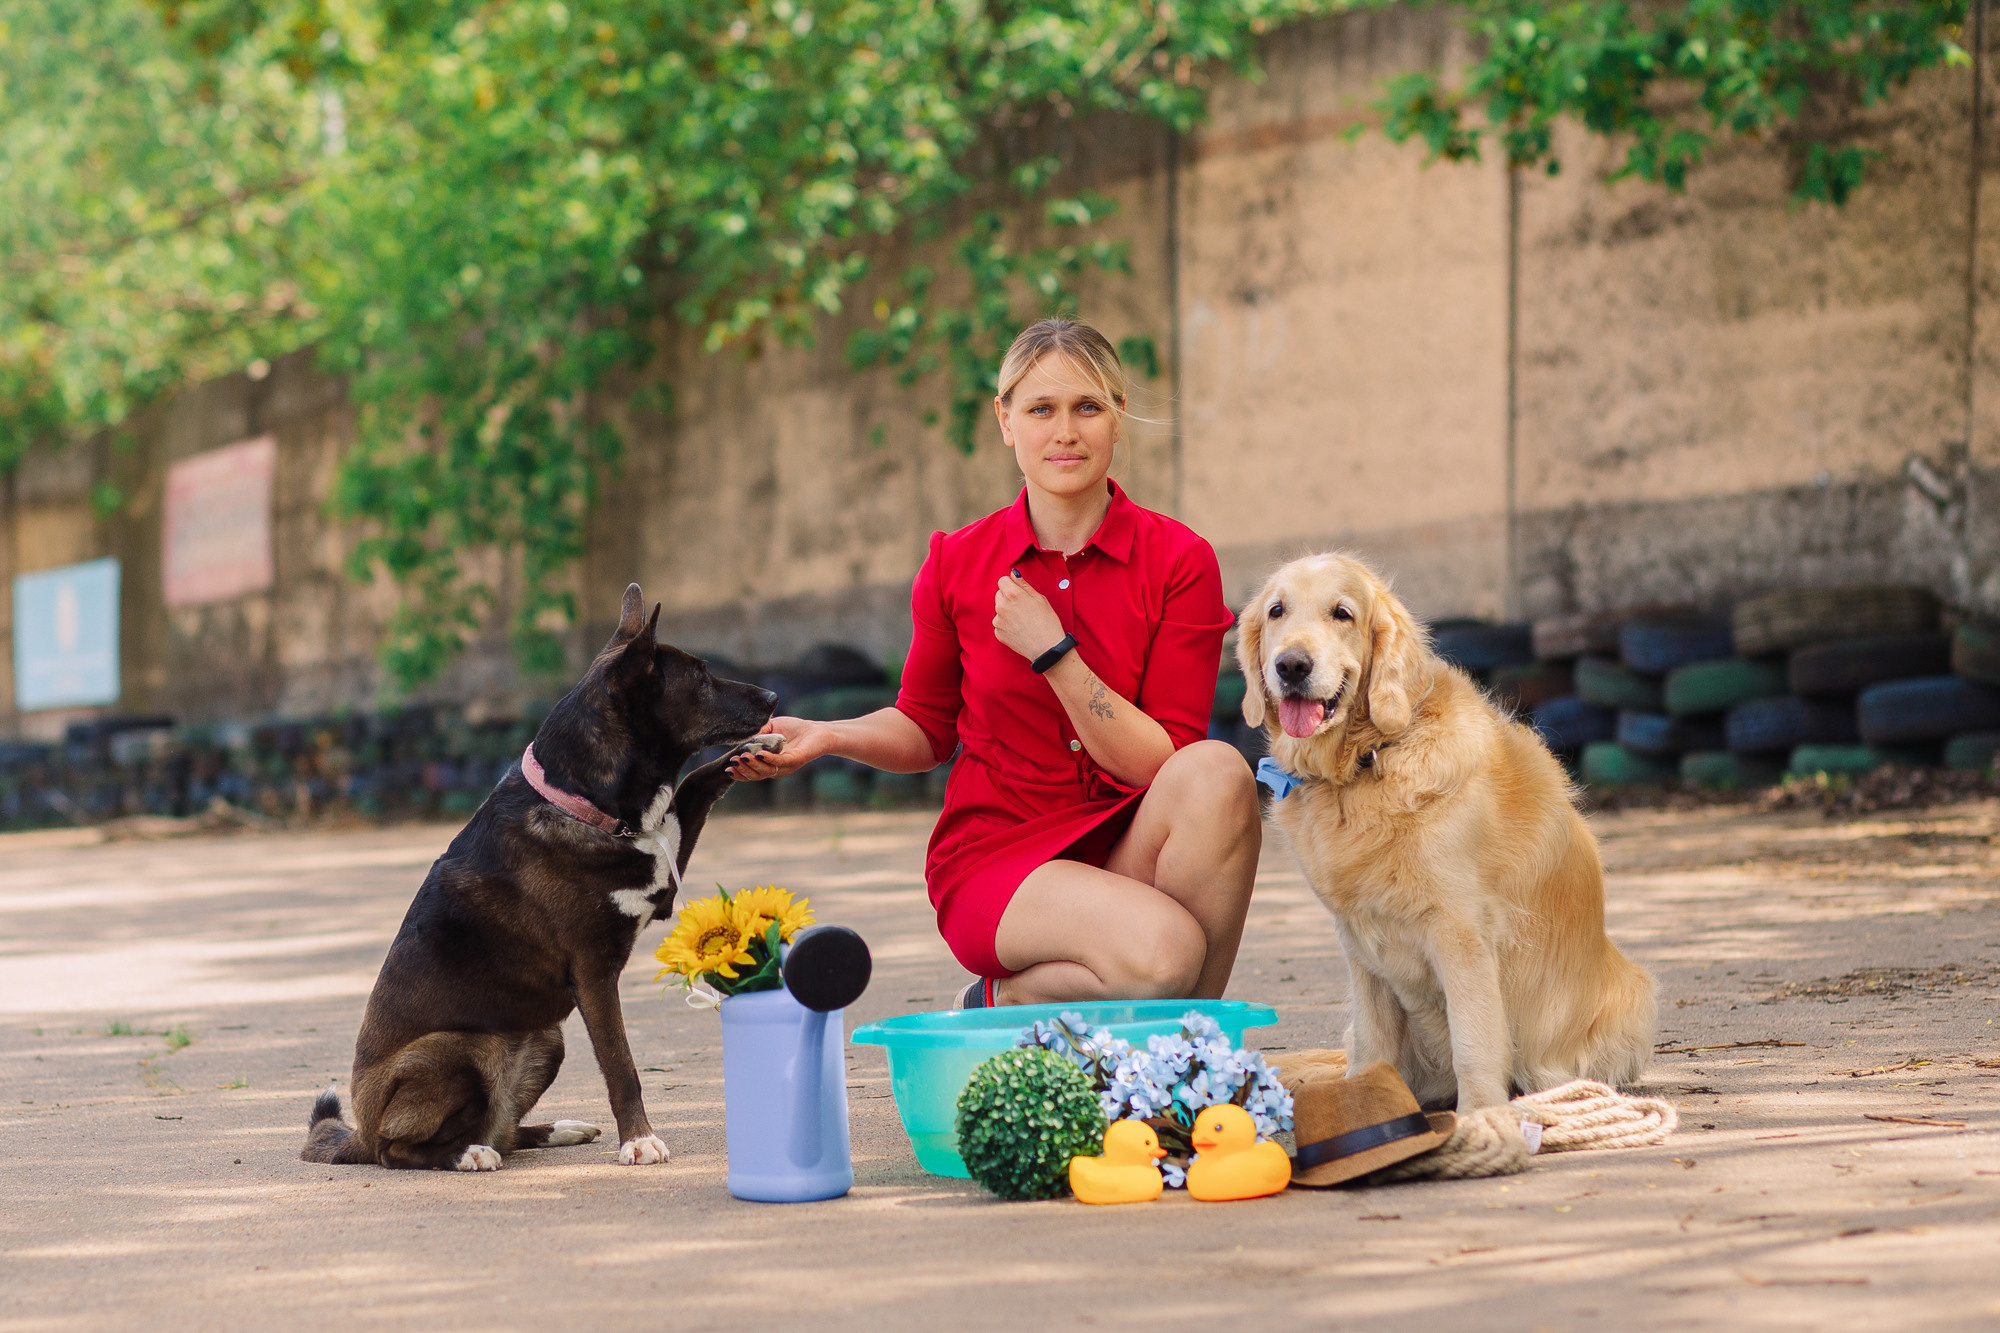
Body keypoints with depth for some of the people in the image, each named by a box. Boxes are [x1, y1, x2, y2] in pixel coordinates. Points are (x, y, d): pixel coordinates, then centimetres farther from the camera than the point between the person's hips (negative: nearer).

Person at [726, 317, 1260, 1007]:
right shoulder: (957, 563, 0)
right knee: (1161, 953, -33)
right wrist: (828, 737, -4)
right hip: (996, 855, -2)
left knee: (1218, 772, -32)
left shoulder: (1178, 560, -4)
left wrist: (1053, 653, -18)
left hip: (1125, 846, 2)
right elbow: (926, 729, 15)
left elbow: (1162, 765, -10)